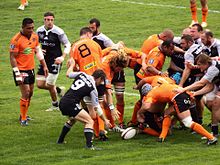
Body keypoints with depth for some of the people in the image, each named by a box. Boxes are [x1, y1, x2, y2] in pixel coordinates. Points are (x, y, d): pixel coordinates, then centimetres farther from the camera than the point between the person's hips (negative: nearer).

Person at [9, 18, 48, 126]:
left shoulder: (35, 37, 3)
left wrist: (44, 66, 16)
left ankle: (24, 115, 29)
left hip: (31, 68, 7)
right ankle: (23, 119, 0)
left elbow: (38, 51, 17)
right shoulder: (16, 40, -18)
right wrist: (17, 74, -21)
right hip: (21, 69, -7)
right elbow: (12, 57, -17)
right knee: (25, 94, -10)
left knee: (30, 93, 13)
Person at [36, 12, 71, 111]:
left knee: (49, 85, -4)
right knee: (40, 84, 3)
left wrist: (62, 57, -20)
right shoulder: (39, 30, 1)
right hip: (44, 60, 6)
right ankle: (59, 90, 29)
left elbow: (67, 45, -7)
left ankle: (55, 105, 21)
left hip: (55, 61, -6)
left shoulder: (58, 31, -14)